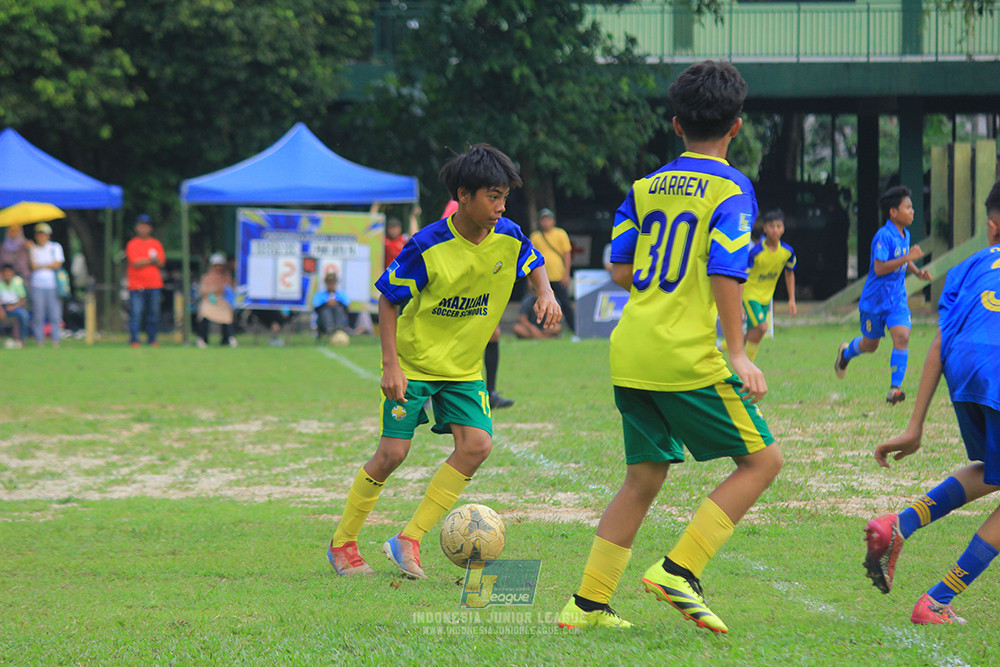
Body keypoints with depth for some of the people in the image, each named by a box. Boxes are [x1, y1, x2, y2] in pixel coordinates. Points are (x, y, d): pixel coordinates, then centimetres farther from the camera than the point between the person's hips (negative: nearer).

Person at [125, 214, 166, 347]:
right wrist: (152, 261, -6)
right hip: (137, 285, -4)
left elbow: (162, 263, 7)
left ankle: (152, 339, 12)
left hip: (155, 285, 4)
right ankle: (134, 340, -9)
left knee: (154, 313, 4)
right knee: (136, 313, -11)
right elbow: (136, 263, -10)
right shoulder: (132, 245, 1)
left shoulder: (156, 244, 14)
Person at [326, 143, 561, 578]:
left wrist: (545, 293, -8)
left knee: (477, 445, -14)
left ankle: (409, 540, -5)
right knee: (393, 452, -8)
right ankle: (342, 544, 10)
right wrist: (390, 364, -18)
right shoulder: (428, 247, -22)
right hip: (414, 362, -4)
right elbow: (388, 298, -12)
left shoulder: (508, 237, -9)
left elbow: (534, 264, 14)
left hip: (464, 367, 4)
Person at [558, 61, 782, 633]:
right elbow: (725, 273, -16)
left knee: (645, 477, 15)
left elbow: (621, 269, 13)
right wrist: (739, 354, -15)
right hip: (687, 358, -7)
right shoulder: (731, 189, -6)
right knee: (762, 459, 3)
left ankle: (588, 604, 11)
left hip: (631, 352, 7)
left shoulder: (646, 187, 12)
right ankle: (679, 571, -8)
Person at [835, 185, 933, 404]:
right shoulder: (883, 236, -20)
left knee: (902, 337, -17)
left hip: (897, 300, 5)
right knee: (870, 345, 13)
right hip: (875, 300, -5)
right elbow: (879, 268, -30)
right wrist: (907, 257, -34)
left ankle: (895, 388, -14)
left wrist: (917, 271, 8)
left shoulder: (905, 235, 5)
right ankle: (846, 353, 48)